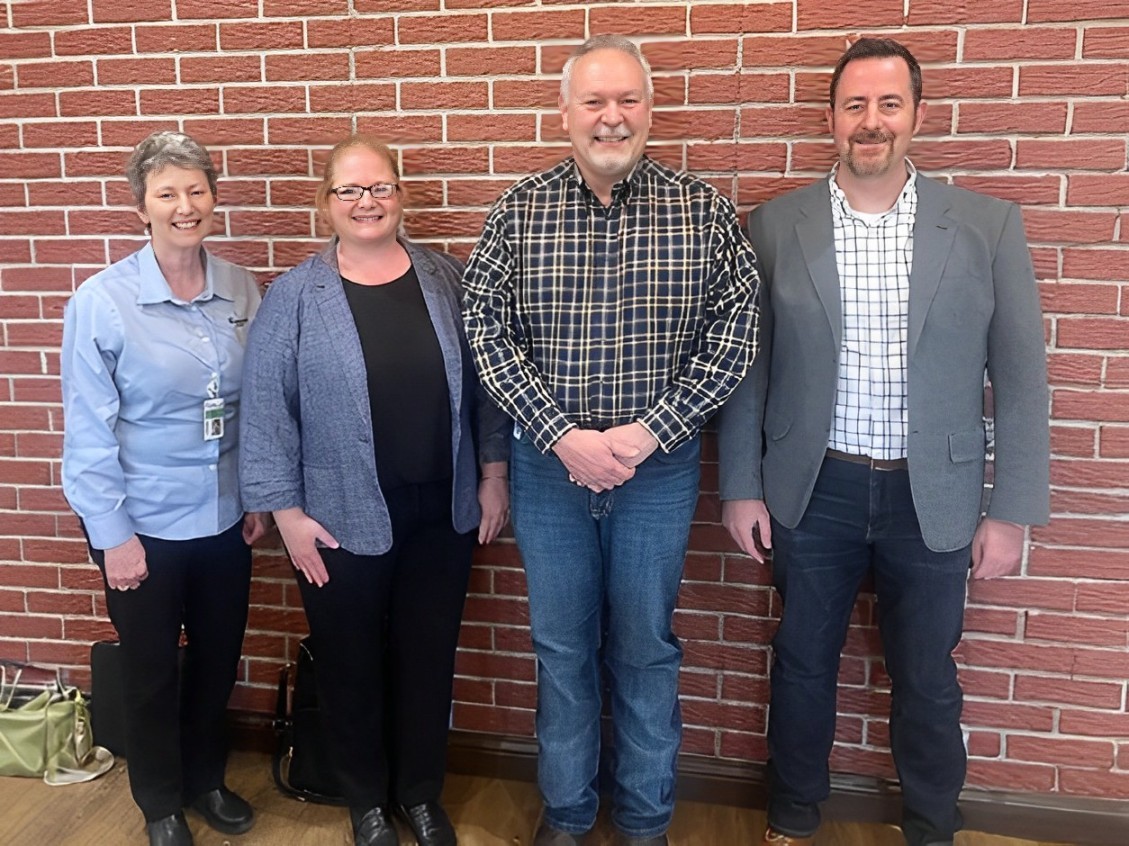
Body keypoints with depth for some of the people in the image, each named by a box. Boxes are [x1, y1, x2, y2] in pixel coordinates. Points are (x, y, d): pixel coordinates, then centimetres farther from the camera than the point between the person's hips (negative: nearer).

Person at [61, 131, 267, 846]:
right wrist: (113, 534, -11)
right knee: (153, 672, 15)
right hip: (145, 525, -3)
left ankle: (207, 778, 44)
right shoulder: (101, 302, -14)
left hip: (226, 518, 3)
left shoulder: (241, 291, -3)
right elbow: (90, 430, -11)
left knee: (219, 661, 19)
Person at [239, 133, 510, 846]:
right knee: (352, 666, 14)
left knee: (428, 659, 15)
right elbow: (267, 409, -6)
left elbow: (484, 381, 6)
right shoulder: (295, 296, -5)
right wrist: (287, 511, -8)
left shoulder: (446, 278, 2)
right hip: (343, 520, -2)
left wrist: (493, 474, 3)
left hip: (442, 513, 2)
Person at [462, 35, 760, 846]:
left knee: (645, 648, 13)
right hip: (549, 465, 1)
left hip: (659, 468, 0)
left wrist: (647, 431, -14)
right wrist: (564, 436, -14)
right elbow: (487, 332, -4)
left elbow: (735, 331, -5)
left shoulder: (704, 210, -4)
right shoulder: (518, 211, -2)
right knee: (561, 648, 15)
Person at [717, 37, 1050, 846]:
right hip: (813, 491, 0)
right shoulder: (776, 225, -2)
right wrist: (741, 487, -2)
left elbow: (1021, 378, -1)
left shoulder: (988, 225, -2)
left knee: (927, 678, 15)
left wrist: (1013, 509, -3)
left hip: (932, 497, 0)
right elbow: (747, 367, 0)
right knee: (804, 663, 15)